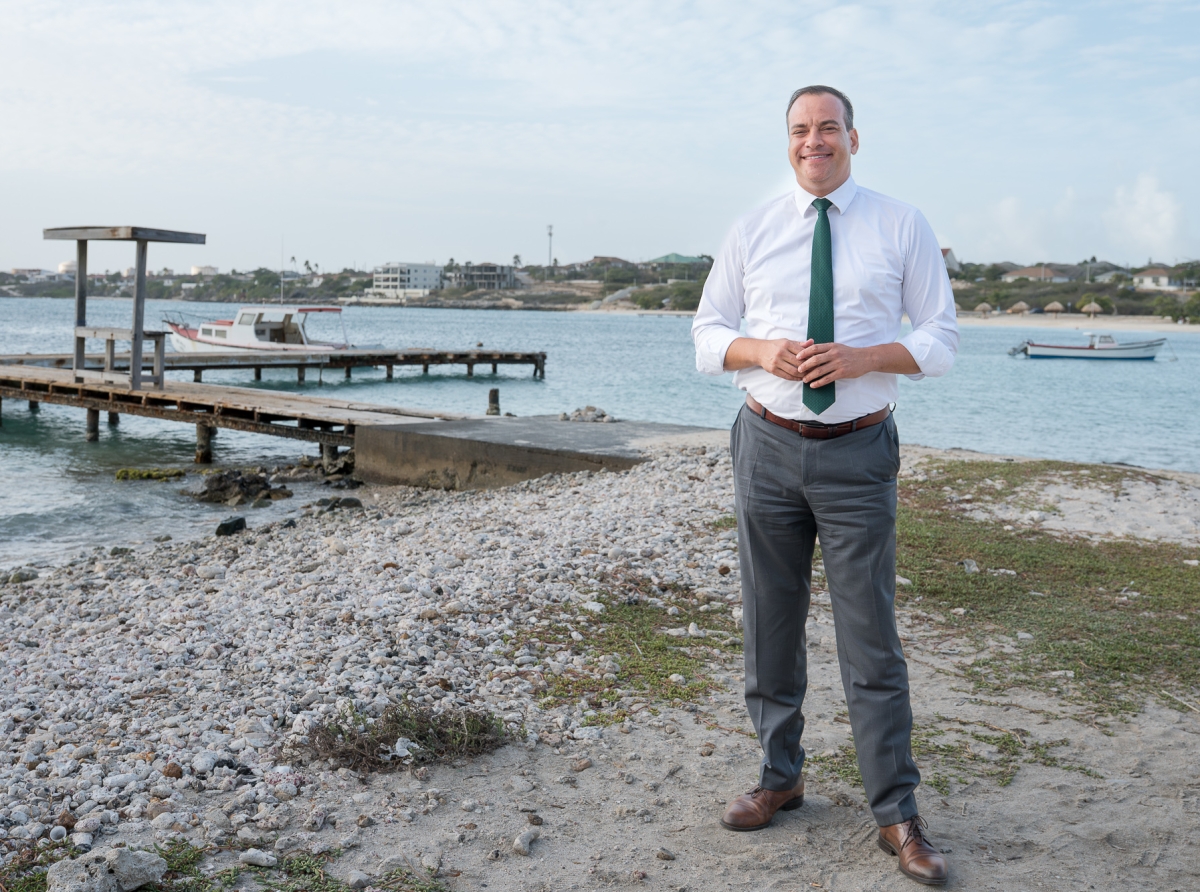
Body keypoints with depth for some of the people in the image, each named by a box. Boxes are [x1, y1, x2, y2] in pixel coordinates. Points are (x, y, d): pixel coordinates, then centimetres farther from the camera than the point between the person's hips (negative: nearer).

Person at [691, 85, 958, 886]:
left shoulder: (903, 226, 1)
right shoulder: (753, 231, 6)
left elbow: (941, 340, 0)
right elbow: (708, 333, 8)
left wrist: (863, 358, -18)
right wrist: (763, 353, -14)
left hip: (858, 453, -2)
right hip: (769, 445, 3)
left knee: (871, 639, 0)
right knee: (770, 626, 11)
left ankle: (898, 814, 12)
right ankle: (781, 777, 29)